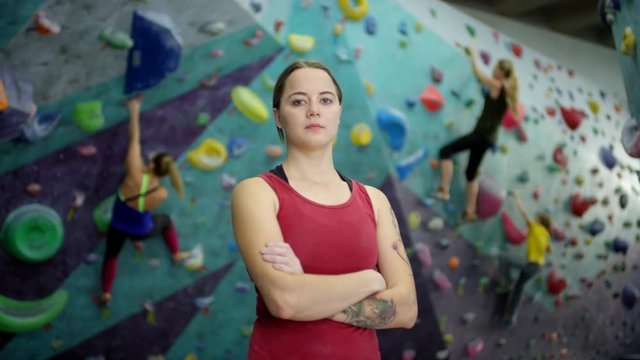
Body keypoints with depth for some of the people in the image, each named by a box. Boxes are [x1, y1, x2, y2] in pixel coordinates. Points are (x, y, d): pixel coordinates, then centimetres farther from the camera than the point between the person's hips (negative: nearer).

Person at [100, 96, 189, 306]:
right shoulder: (162, 194, -31)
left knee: (111, 255, 30)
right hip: (142, 232, 0)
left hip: (118, 227, 0)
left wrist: (134, 110, -18)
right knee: (165, 220, 33)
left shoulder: (134, 175, -37)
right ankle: (177, 254, 46)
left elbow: (134, 139, -27)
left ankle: (106, 293, 34)